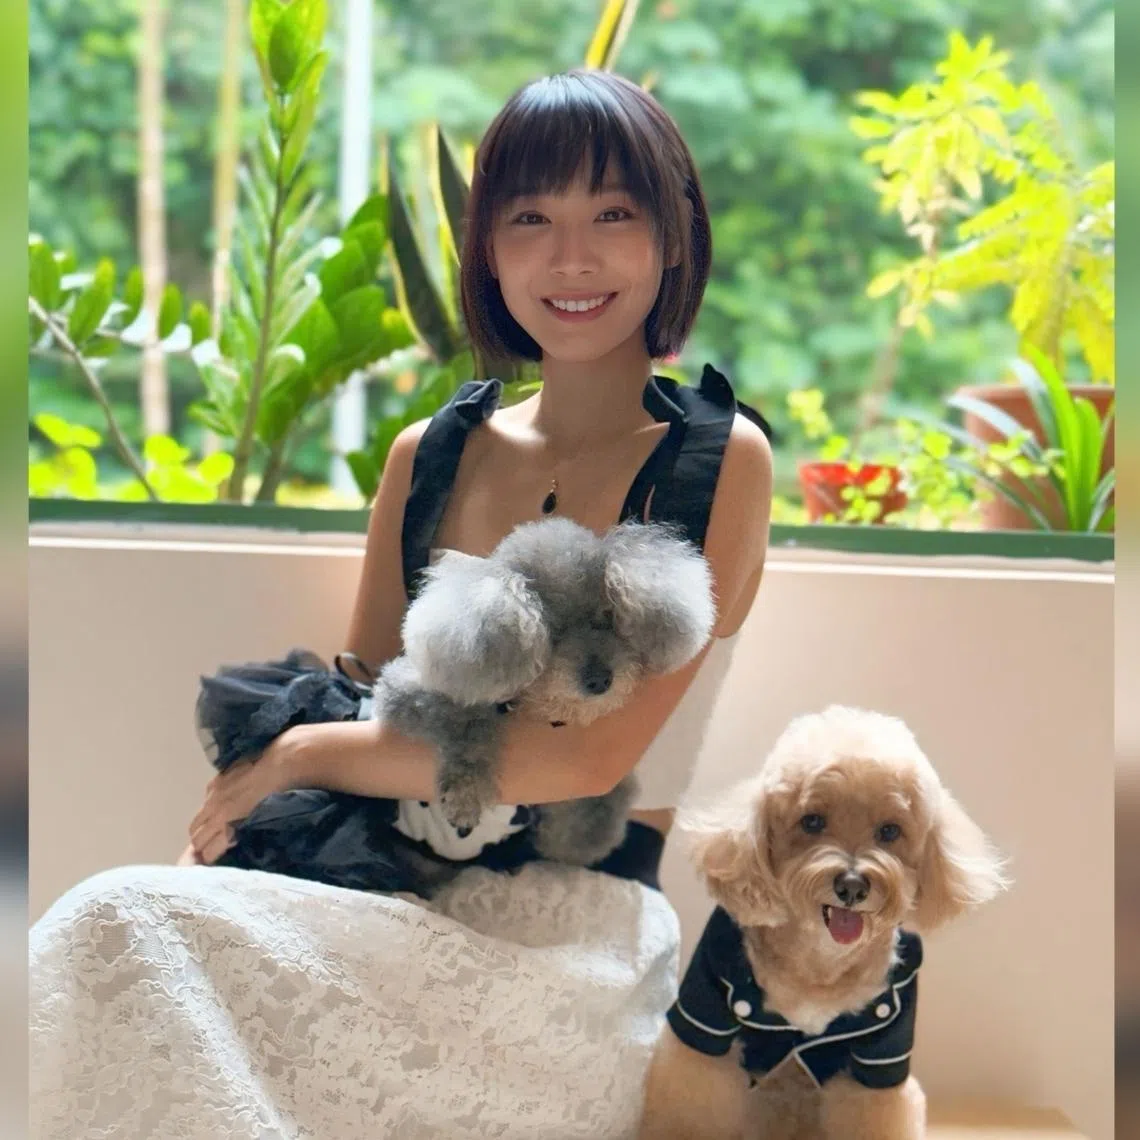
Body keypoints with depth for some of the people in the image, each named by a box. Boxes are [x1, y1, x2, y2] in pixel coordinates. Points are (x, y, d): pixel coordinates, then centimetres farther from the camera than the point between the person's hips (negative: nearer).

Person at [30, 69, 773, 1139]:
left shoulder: (719, 459, -4)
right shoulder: (428, 456, 11)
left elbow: (590, 755, -12)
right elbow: (360, 706, 12)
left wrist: (308, 754, -9)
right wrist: (208, 848, -6)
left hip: (579, 937, -4)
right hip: (403, 899, 4)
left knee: (124, 929, -25)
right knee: (128, 921, -27)